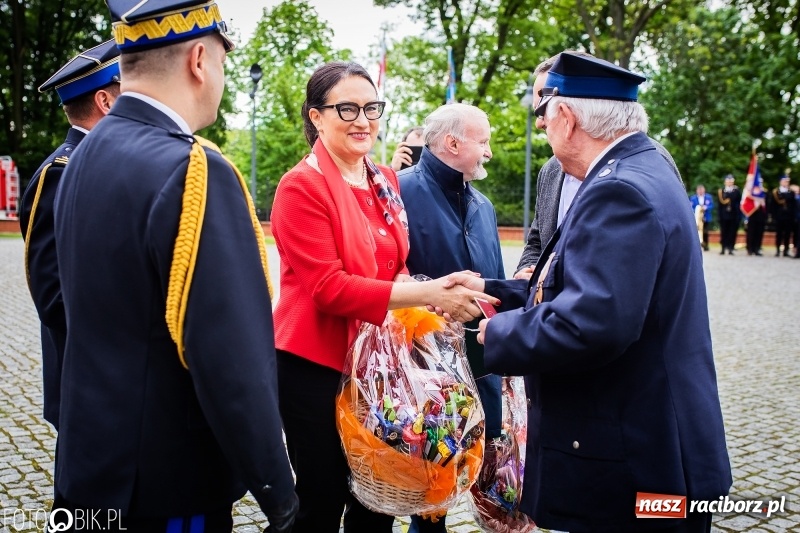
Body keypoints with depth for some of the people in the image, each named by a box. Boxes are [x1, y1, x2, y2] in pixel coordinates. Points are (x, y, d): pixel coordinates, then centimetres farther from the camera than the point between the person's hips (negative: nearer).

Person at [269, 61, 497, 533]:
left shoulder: (387, 181, 8)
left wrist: (437, 300, -6)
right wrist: (427, 293, -25)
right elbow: (329, 287, -20)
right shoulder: (302, 186, -14)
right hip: (317, 366, -6)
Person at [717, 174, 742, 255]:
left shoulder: (737, 191, 3)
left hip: (734, 215, -1)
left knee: (732, 232, 0)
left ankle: (730, 248, 5)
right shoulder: (721, 191, 6)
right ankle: (723, 248, 11)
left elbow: (738, 202, -2)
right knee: (724, 232, 5)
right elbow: (720, 202, 1)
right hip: (724, 215, 1)